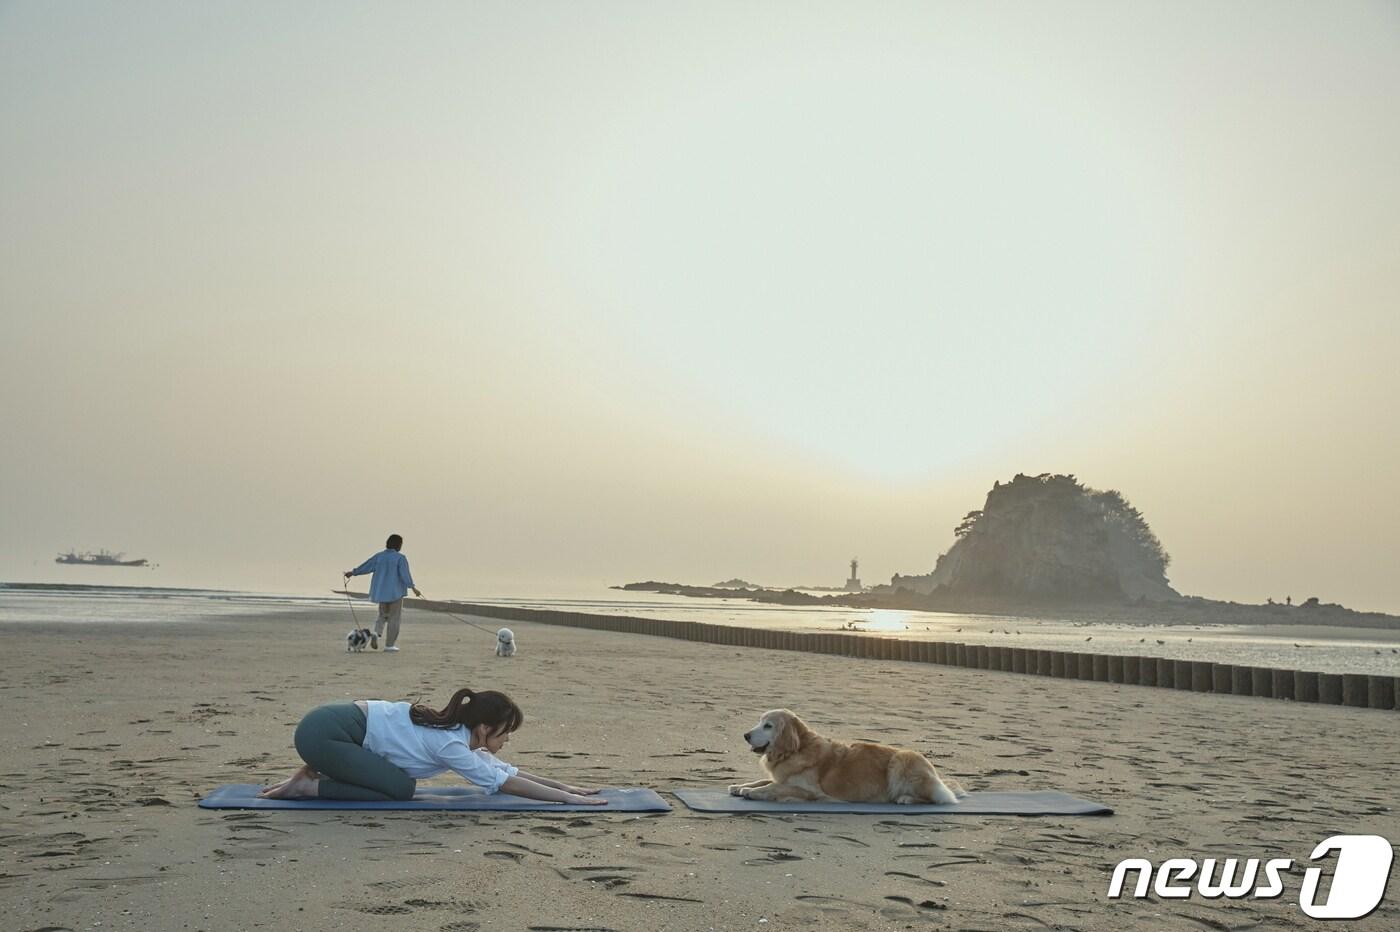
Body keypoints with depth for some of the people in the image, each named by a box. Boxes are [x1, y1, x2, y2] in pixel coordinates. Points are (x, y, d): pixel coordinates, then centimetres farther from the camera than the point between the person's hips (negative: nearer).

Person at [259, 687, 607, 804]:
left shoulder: (457, 731, 8)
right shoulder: (450, 745, -17)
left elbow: (510, 770, 12)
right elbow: (506, 782, -19)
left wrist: (569, 786, 8)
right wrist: (568, 799, -18)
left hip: (337, 722, 9)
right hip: (324, 731, -9)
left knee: (397, 781, 15)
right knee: (400, 789, -11)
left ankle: (316, 771, 15)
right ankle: (310, 786, -2)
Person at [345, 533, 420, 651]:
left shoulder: (379, 556, 3)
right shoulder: (400, 558, -11)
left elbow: (365, 566, 10)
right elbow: (405, 575, -18)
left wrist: (353, 572, 24)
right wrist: (413, 588, -15)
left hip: (381, 592, 5)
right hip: (395, 592, -5)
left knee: (383, 615, 21)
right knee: (394, 617, 6)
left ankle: (377, 632, -7)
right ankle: (389, 644, 5)